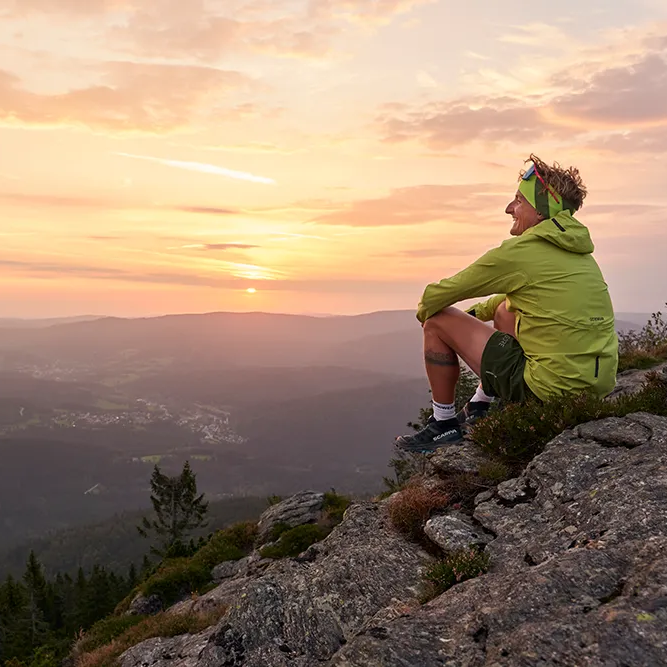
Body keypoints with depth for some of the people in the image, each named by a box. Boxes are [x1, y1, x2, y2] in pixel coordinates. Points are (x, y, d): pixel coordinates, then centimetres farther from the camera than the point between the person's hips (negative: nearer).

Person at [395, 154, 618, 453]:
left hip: (550, 389, -9)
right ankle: (478, 410, 36)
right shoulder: (579, 250, 12)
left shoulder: (519, 251, -13)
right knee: (504, 310, 30)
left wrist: (424, 311, 19)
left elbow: (438, 296, -3)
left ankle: (444, 425, 15)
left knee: (438, 321, 1)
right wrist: (473, 314, 29)